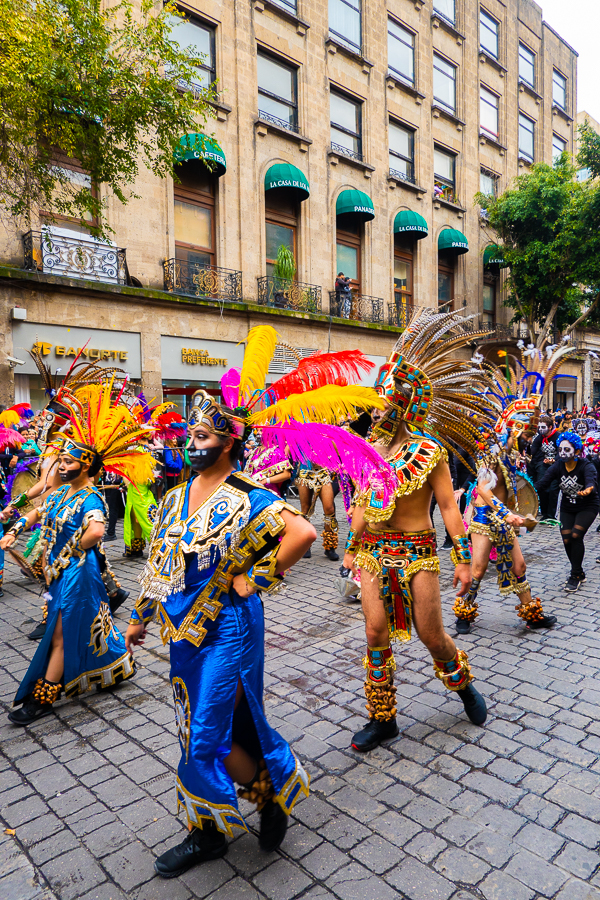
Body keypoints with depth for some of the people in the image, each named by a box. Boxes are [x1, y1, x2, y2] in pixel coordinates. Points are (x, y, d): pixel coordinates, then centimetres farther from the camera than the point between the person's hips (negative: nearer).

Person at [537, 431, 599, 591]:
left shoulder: (586, 466, -25)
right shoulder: (558, 466, -14)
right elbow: (543, 482, -25)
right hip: (567, 508, 4)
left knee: (576, 536, -18)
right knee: (567, 540, -1)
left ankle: (575, 576, -1)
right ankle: (579, 574, 24)